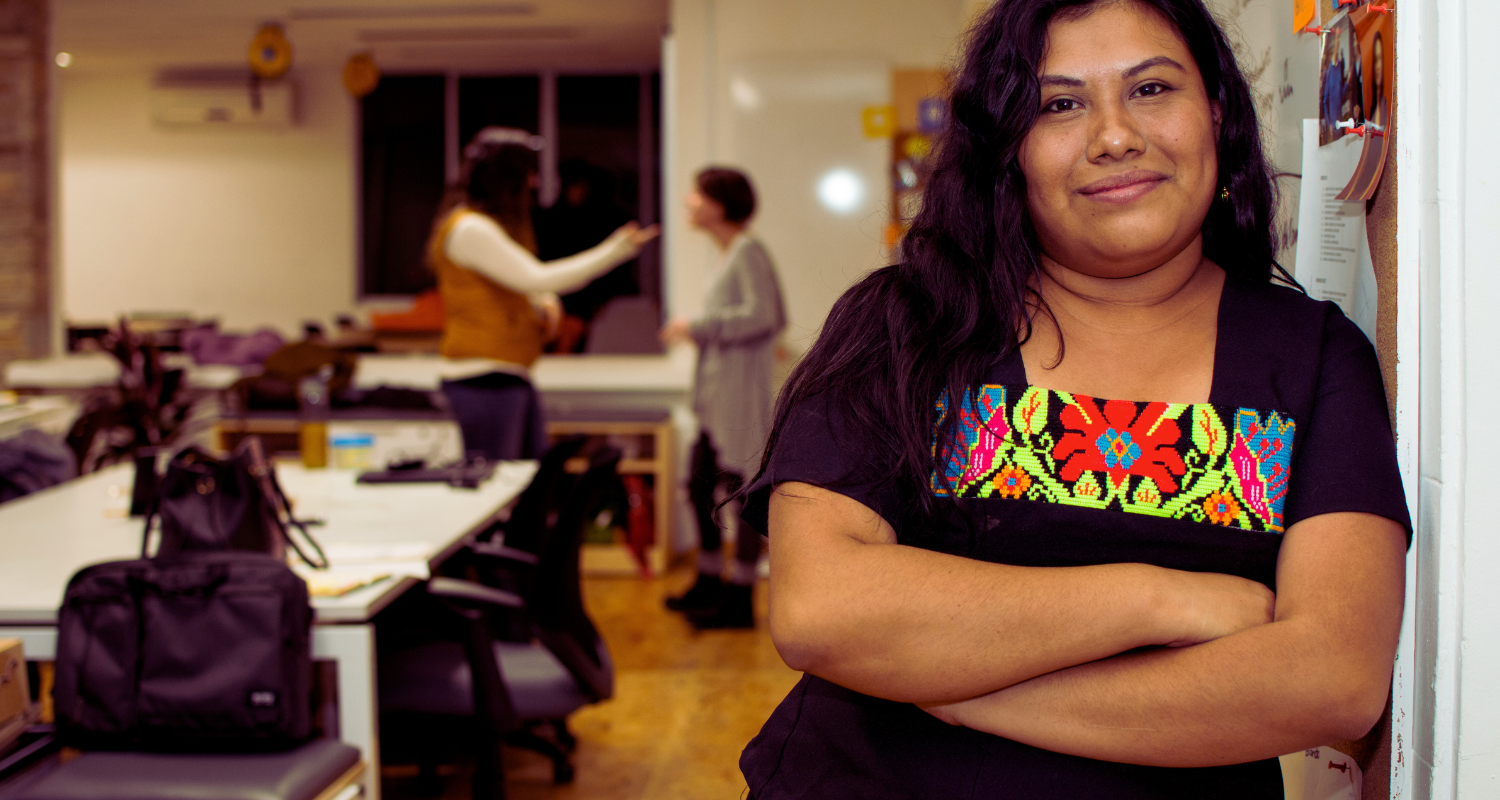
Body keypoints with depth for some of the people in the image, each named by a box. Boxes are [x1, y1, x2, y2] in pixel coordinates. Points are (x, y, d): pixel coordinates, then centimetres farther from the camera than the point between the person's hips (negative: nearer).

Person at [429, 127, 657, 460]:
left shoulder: (492, 224, 18)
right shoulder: (468, 228, -14)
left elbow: (522, 287, 28)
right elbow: (535, 278, -19)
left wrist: (545, 305, 3)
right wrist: (613, 251, -16)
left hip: (511, 377, 10)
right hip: (482, 382, -10)